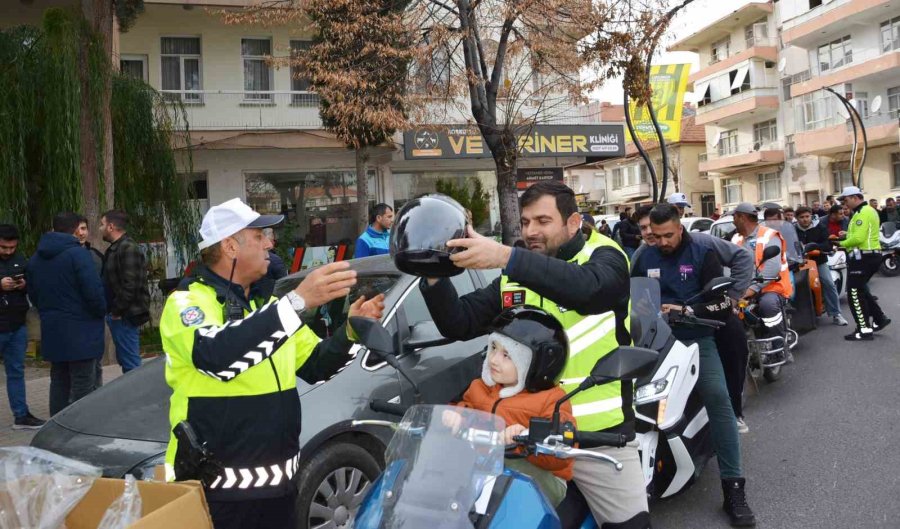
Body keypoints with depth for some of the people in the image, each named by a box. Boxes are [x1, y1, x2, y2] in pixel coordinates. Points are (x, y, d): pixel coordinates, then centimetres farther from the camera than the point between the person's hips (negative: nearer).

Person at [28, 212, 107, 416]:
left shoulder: (35, 258, 11)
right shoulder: (77, 254, -15)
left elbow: (32, 294, 17)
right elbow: (93, 290, -20)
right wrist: (101, 312, -4)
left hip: (51, 331, 8)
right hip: (80, 332, -7)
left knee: (59, 382, 17)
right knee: (82, 385, -3)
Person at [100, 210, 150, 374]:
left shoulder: (128, 248, -15)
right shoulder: (115, 248, 17)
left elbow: (130, 285, -22)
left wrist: (117, 311, -17)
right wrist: (113, 311, 12)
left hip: (125, 316, -10)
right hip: (118, 314, 10)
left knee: (130, 362, -6)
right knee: (125, 360, 16)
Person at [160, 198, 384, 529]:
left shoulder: (266, 305, 11)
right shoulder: (187, 301, -12)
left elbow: (315, 367, 12)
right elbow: (217, 356, -33)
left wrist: (350, 332, -5)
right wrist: (297, 302, -39)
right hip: (216, 487, -6)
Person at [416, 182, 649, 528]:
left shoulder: (604, 257, -6)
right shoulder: (514, 276, 10)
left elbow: (585, 286, -31)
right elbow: (460, 324, 4)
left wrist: (506, 257, -42)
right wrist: (434, 277, -15)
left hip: (599, 433, -4)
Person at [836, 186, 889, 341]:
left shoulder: (863, 213, -16)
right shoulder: (867, 210, 18)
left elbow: (858, 238, -25)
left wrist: (842, 244, -11)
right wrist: (847, 235, 4)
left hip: (863, 257, -11)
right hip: (869, 256, 11)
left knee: (855, 293, -5)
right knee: (860, 290, 20)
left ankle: (865, 330, -2)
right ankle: (879, 319, 23)